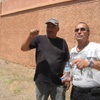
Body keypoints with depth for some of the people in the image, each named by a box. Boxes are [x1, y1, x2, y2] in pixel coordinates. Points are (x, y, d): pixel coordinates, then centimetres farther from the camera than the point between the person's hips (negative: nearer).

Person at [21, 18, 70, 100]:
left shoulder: (62, 42, 7)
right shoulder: (39, 39, 3)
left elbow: (67, 61, 8)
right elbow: (23, 48, -5)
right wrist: (30, 37, -21)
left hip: (59, 82, 1)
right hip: (41, 81, 0)